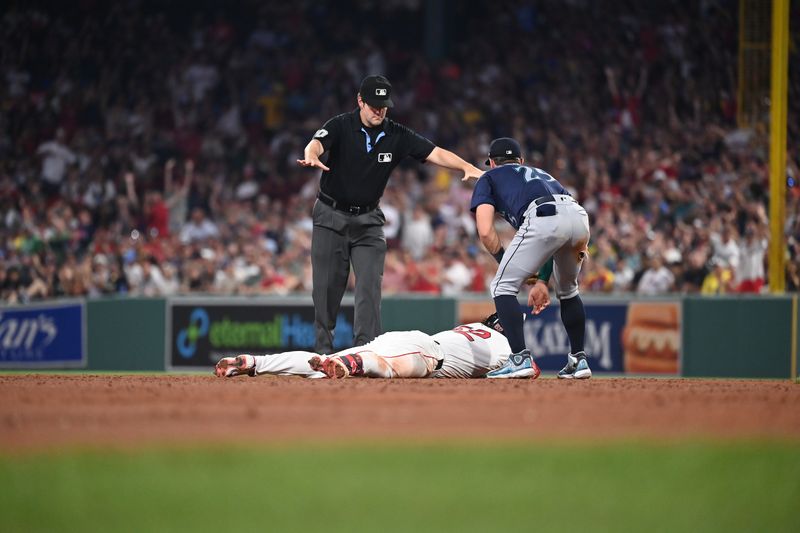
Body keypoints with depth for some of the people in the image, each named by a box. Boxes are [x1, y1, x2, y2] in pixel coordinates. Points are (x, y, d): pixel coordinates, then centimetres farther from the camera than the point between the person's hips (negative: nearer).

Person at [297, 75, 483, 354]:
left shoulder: (397, 136, -3)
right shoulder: (341, 126, -12)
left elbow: (435, 153, -8)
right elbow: (317, 143, -31)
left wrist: (468, 168, -25)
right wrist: (311, 156, -56)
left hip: (368, 221, 2)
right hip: (331, 216, -2)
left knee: (369, 286, -11)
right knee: (326, 288, 0)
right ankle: (323, 351, 11)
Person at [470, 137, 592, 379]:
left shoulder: (488, 179, 27)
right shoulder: (539, 173, 42)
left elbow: (486, 232, 10)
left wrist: (506, 264, 21)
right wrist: (543, 279, 35)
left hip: (543, 220, -6)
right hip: (579, 215, 6)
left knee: (502, 286, 8)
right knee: (567, 289, 30)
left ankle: (521, 359, -5)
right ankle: (578, 359, 25)